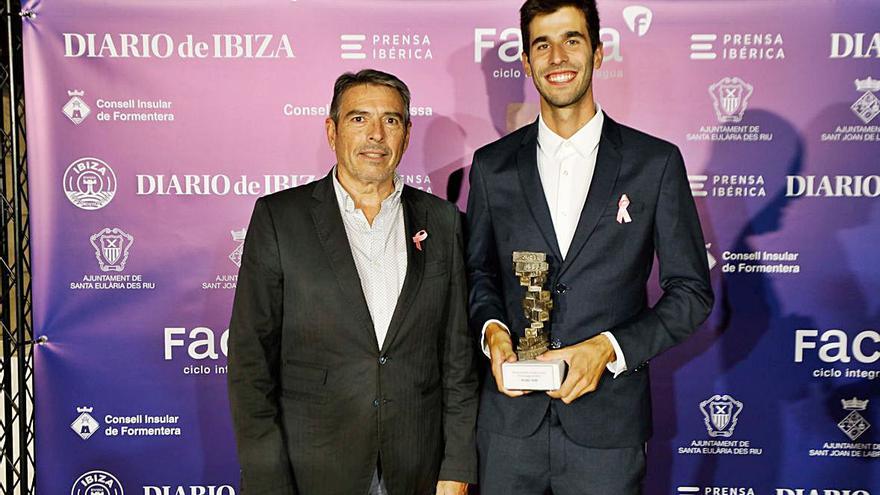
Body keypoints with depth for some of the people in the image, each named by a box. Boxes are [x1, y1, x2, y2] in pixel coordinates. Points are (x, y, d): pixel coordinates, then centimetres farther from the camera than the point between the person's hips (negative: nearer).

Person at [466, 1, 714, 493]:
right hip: (509, 417, 2)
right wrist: (492, 330, -7)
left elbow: (693, 291, -1)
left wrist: (609, 347, -13)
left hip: (608, 421, -1)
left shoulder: (657, 162, -3)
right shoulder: (493, 165, 3)